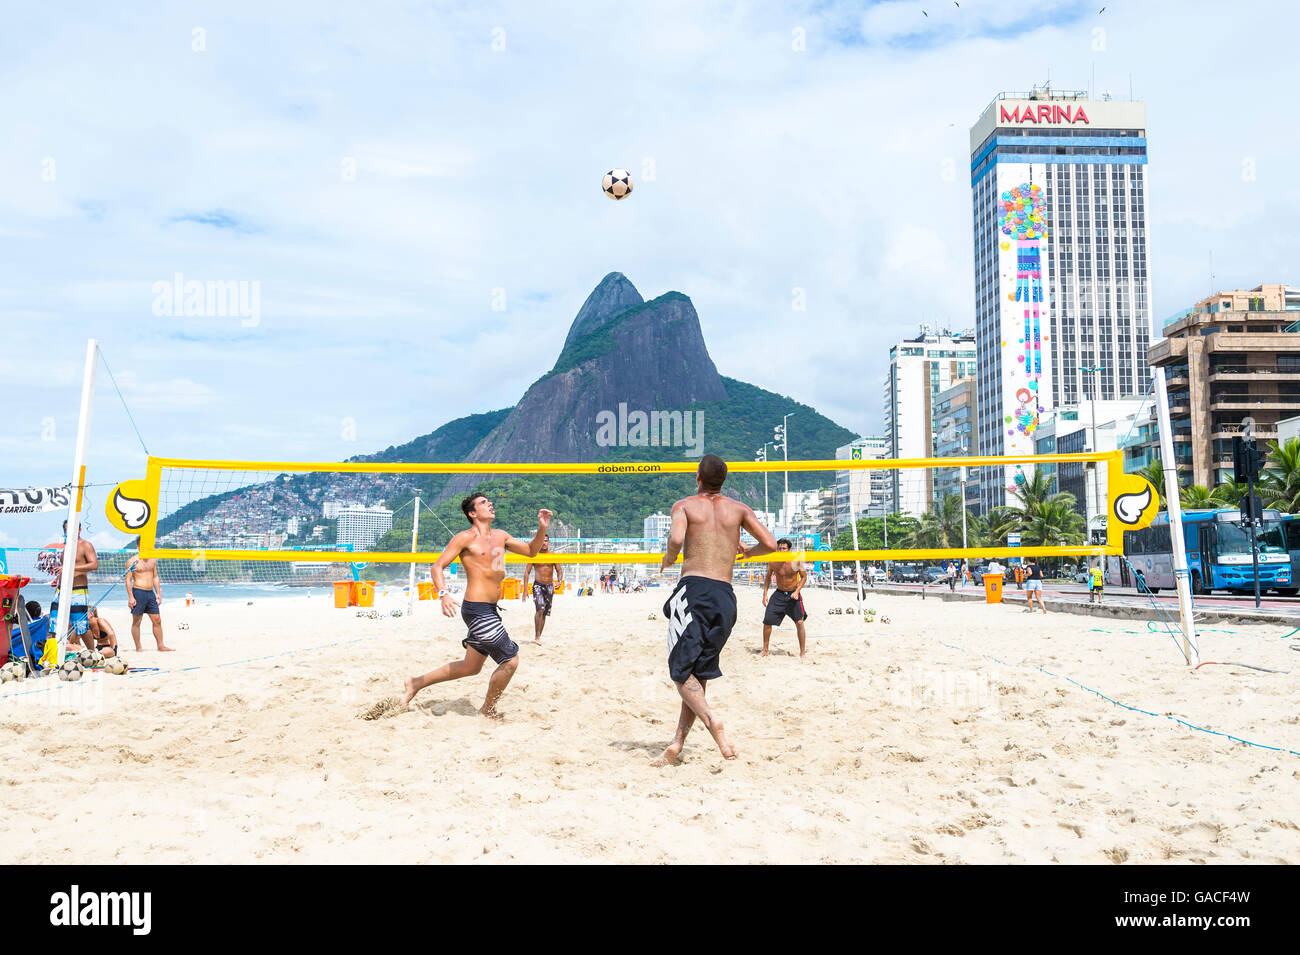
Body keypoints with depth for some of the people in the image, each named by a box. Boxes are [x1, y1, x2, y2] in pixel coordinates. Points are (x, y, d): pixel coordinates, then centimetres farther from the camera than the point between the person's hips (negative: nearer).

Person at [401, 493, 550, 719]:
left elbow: (530, 551, 22)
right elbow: (438, 567, -9)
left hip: (489, 610, 9)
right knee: (510, 660, -7)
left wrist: (542, 529, 5)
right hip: (477, 609, -9)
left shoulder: (500, 536, 14)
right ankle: (488, 709, 15)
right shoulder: (465, 538, -7)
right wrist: (443, 594, -26)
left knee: (470, 667, 18)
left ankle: (417, 683, 33)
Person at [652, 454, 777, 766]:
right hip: (725, 595, 4)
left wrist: (668, 560, 6)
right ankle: (677, 743, 5)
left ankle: (711, 720, -25)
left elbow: (676, 539, -14)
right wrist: (746, 552, 25)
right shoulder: (739, 509, 14)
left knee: (681, 669, 0)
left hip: (693, 588, -3)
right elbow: (770, 544, 5)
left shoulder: (684, 505, 6)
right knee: (699, 673, 11)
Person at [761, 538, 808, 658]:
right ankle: (765, 649, 18)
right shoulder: (773, 562, -7)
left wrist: (797, 591, -16)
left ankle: (802, 652, 1)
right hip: (779, 594, 2)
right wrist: (765, 594, -1)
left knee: (799, 622, -11)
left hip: (793, 595, -2)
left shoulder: (797, 560, -13)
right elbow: (768, 578, 7)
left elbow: (804, 577, -3)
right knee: (767, 621, -2)